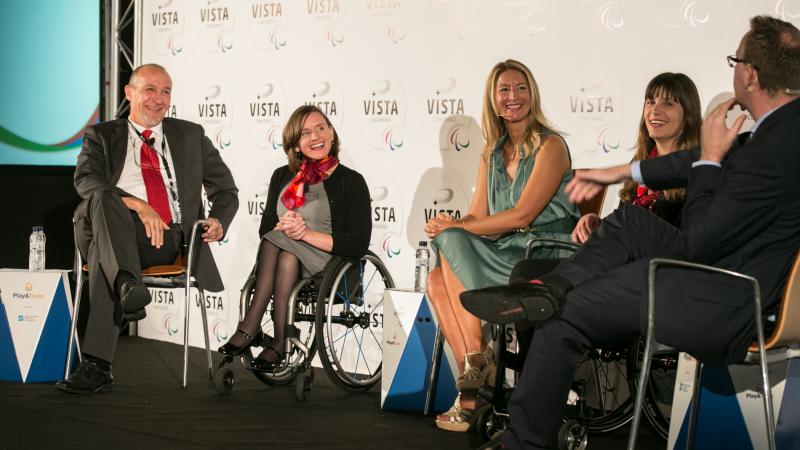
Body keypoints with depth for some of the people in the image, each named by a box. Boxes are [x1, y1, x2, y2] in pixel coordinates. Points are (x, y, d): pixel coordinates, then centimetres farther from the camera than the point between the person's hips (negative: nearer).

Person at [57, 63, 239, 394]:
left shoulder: (191, 135, 24)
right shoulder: (102, 136, 17)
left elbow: (225, 189, 25)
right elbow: (85, 180, -4)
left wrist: (219, 222, -1)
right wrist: (138, 205, -21)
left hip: (171, 239, 0)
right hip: (115, 231, 0)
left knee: (102, 254, -34)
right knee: (103, 198, -36)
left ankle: (96, 366, -45)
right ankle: (127, 284, -58)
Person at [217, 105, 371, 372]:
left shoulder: (351, 181, 1)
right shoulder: (282, 177, 17)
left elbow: (358, 244, -8)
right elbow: (265, 229, 15)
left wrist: (307, 233, -16)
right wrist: (285, 228, -10)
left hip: (330, 268, -3)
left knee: (286, 255, -32)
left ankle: (250, 329, -28)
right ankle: (278, 342, -37)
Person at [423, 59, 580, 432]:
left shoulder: (550, 146, -5)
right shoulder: (491, 154, 18)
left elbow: (522, 215, -14)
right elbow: (477, 217, 11)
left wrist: (456, 228, -12)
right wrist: (451, 225, -13)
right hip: (504, 258, 7)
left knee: (453, 244, -23)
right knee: (437, 279, -19)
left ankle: (477, 357, -20)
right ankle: (472, 389, -23)